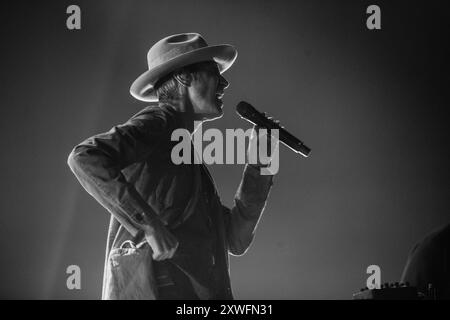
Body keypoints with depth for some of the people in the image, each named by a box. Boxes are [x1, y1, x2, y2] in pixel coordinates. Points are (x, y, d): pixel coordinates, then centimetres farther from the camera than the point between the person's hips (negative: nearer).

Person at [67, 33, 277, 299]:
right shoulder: (158, 123, 0)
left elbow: (236, 240, 22)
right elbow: (84, 157, -18)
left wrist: (258, 163, 16)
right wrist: (148, 224, -22)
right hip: (159, 290, -9)